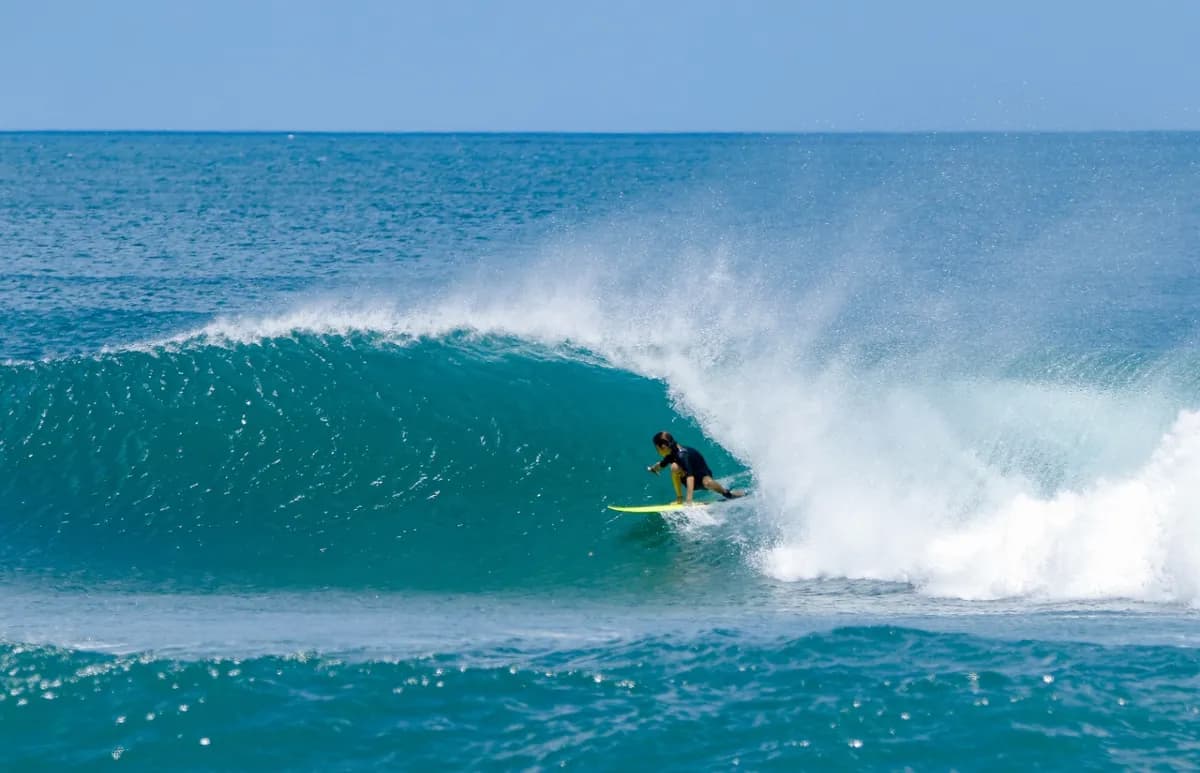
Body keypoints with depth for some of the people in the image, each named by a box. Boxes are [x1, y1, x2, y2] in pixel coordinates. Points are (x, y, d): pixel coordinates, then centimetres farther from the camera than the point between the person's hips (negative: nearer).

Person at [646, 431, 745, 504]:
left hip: (703, 476, -6)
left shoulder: (682, 455, -32)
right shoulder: (671, 455, -6)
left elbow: (690, 476, -43)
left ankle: (726, 493, -10)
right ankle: (679, 498, -17)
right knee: (675, 467, -23)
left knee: (707, 483, -41)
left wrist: (689, 500, -49)